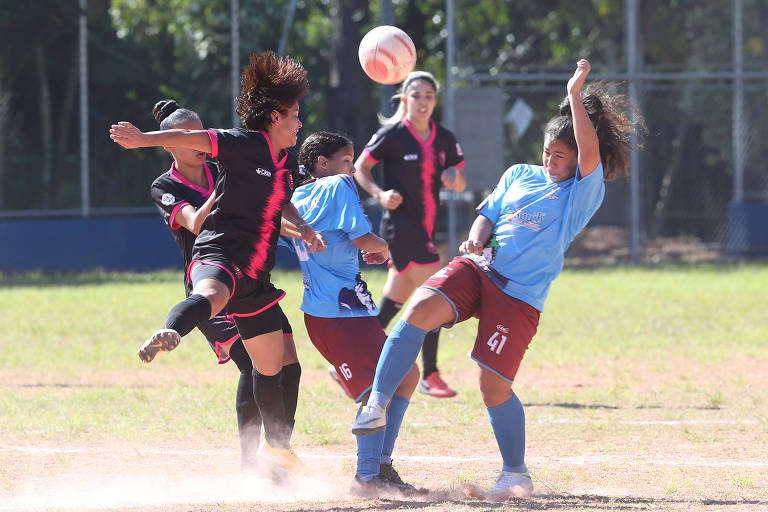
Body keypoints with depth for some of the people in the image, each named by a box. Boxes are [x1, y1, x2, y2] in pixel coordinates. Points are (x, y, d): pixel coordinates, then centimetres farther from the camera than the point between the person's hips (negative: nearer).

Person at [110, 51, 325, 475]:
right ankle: (168, 335, -75)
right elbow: (192, 139, -14)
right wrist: (145, 139, -27)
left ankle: (276, 447, 32)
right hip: (218, 254, -8)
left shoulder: (289, 161, 19)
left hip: (254, 274, 8)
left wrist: (302, 228, 16)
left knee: (271, 366, 16)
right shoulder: (246, 143, -6)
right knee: (210, 296, -44)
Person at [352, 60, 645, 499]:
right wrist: (477, 237, -2)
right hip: (477, 269, 4)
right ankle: (377, 406, -22)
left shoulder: (584, 192, 2)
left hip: (520, 294, -4)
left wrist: (576, 96, -16)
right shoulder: (519, 176, 19)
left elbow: (590, 154, -16)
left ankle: (517, 475, 11)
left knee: (494, 384, -8)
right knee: (421, 310, -24)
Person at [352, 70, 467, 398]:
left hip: (425, 229, 7)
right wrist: (380, 194, -17)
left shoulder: (444, 139, 8)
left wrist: (455, 175, -9)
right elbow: (360, 168, 0)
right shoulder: (392, 135, -8)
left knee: (394, 303, 12)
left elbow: (461, 185, 14)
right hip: (400, 225, -7)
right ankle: (429, 376, -7)